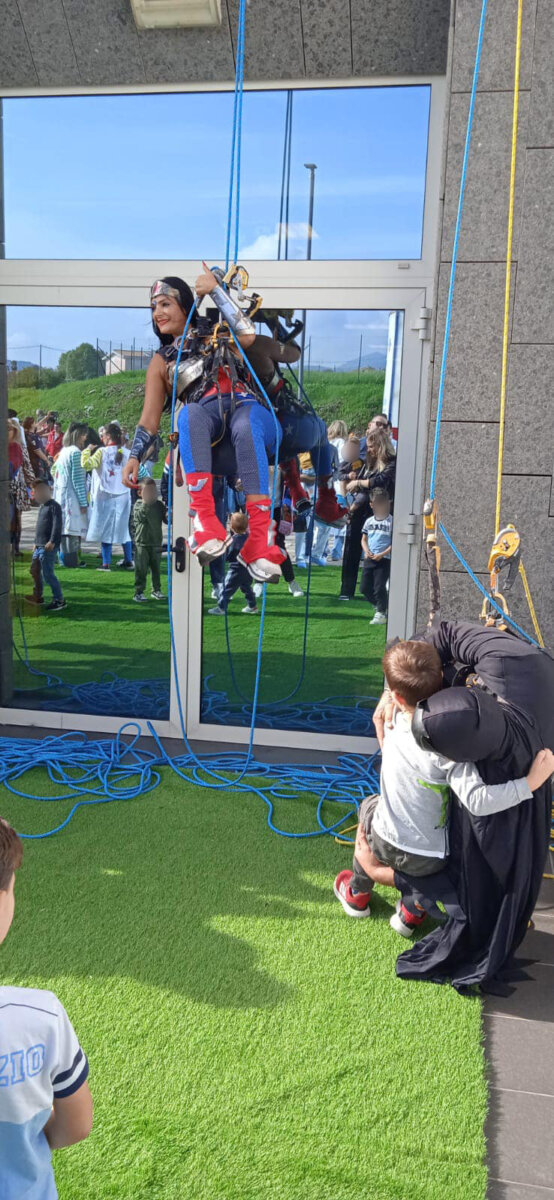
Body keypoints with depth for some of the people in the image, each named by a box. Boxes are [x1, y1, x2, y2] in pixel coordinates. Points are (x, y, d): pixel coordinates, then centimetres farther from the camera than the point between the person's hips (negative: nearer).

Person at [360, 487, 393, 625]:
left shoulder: (391, 522, -6)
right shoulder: (369, 521, 10)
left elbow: (394, 542, -7)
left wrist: (382, 554, -16)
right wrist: (366, 550, -3)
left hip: (384, 560, -6)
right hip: (368, 559, 6)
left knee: (379, 587, -8)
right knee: (364, 588, 8)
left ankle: (381, 613, 6)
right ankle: (380, 605, 30)